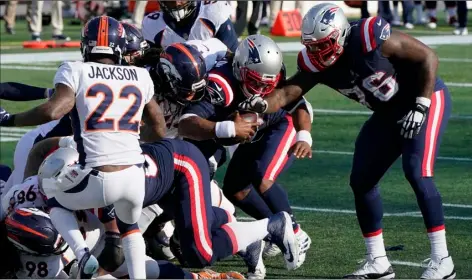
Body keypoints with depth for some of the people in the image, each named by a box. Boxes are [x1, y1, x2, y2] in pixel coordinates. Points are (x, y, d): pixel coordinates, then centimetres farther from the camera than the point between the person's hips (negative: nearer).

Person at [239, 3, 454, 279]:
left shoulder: (371, 38, -31)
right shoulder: (317, 63, -12)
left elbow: (428, 57, -23)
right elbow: (289, 92, -19)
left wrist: (420, 107, -26)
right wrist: (262, 104, -41)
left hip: (425, 100, -8)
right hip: (389, 112, 8)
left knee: (417, 172, -22)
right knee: (362, 181, 3)